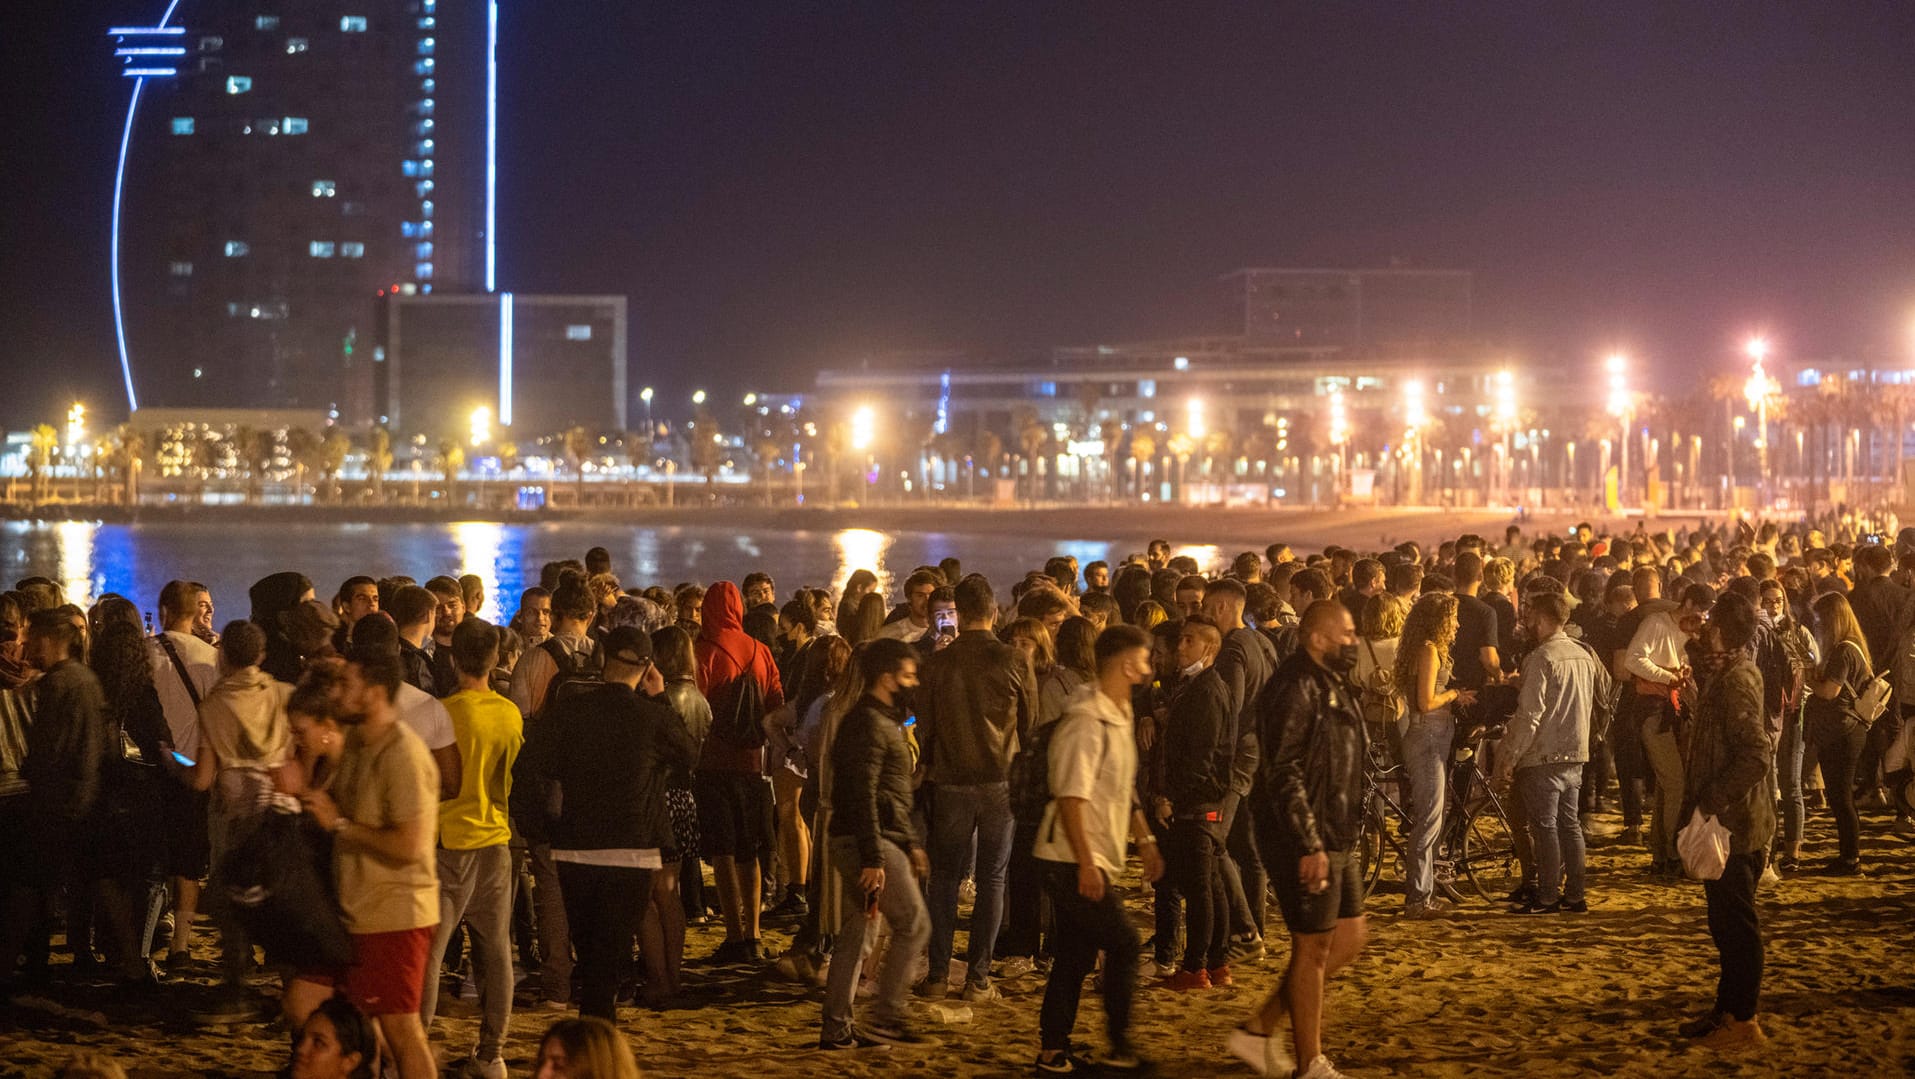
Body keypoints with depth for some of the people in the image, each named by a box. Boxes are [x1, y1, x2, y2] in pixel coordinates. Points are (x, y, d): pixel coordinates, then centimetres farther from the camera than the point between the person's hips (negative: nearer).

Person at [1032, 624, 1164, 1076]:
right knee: (1123, 946, -5)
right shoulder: (1087, 723, -18)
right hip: (1074, 862, -9)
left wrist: (1145, 839, 19)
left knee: (1076, 955, 11)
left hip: (1094, 861, 9)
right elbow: (1071, 798, -23)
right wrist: (1085, 863, -25)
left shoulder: (1120, 719, 13)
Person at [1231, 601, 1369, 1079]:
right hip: (1307, 843, -10)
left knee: (1351, 936, 14)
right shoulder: (1296, 688, -18)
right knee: (1313, 949, -1)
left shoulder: (1333, 686, 15)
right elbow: (1284, 773, -23)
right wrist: (1310, 845, -24)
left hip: (1335, 838, 10)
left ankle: (1260, 1029, 18)